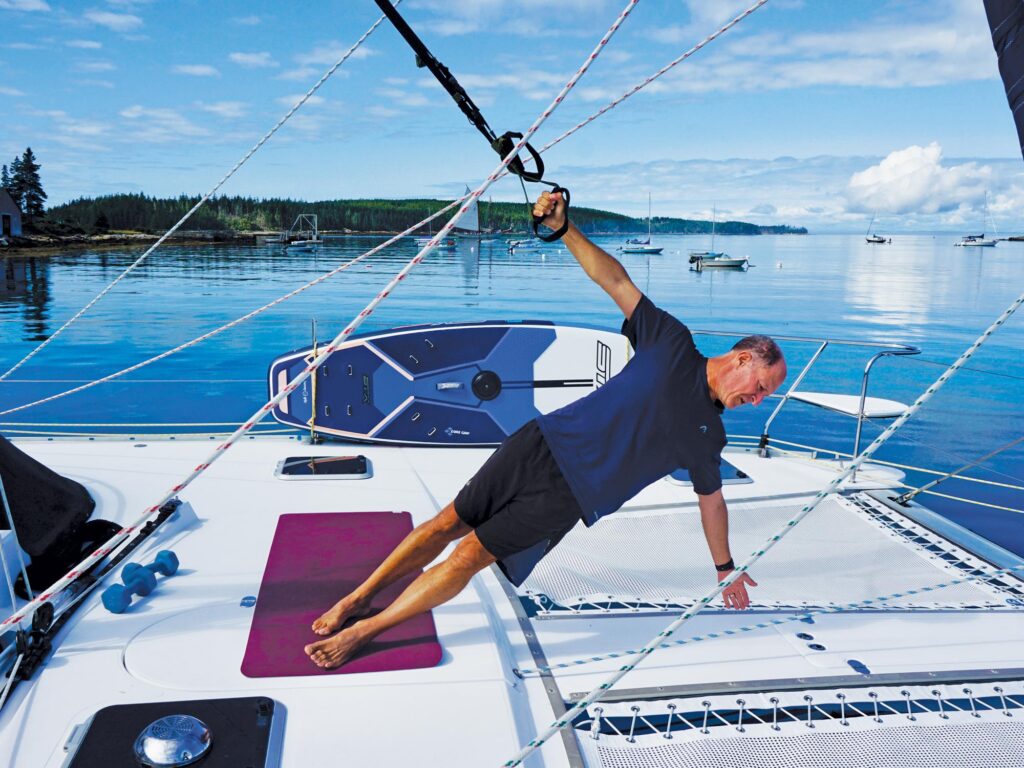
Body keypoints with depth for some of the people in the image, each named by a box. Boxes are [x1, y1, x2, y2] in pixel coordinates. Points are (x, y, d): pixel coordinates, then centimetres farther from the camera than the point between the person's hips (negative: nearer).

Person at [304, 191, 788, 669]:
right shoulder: (673, 342, 1)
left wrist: (725, 568, 28)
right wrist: (562, 228, -13)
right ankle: (357, 599, 20)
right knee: (449, 523, 1)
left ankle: (364, 630, 5)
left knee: (470, 557, -8)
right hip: (546, 444, 0)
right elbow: (613, 278, -2)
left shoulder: (708, 436, 8)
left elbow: (712, 499, 20)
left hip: (568, 498, 1)